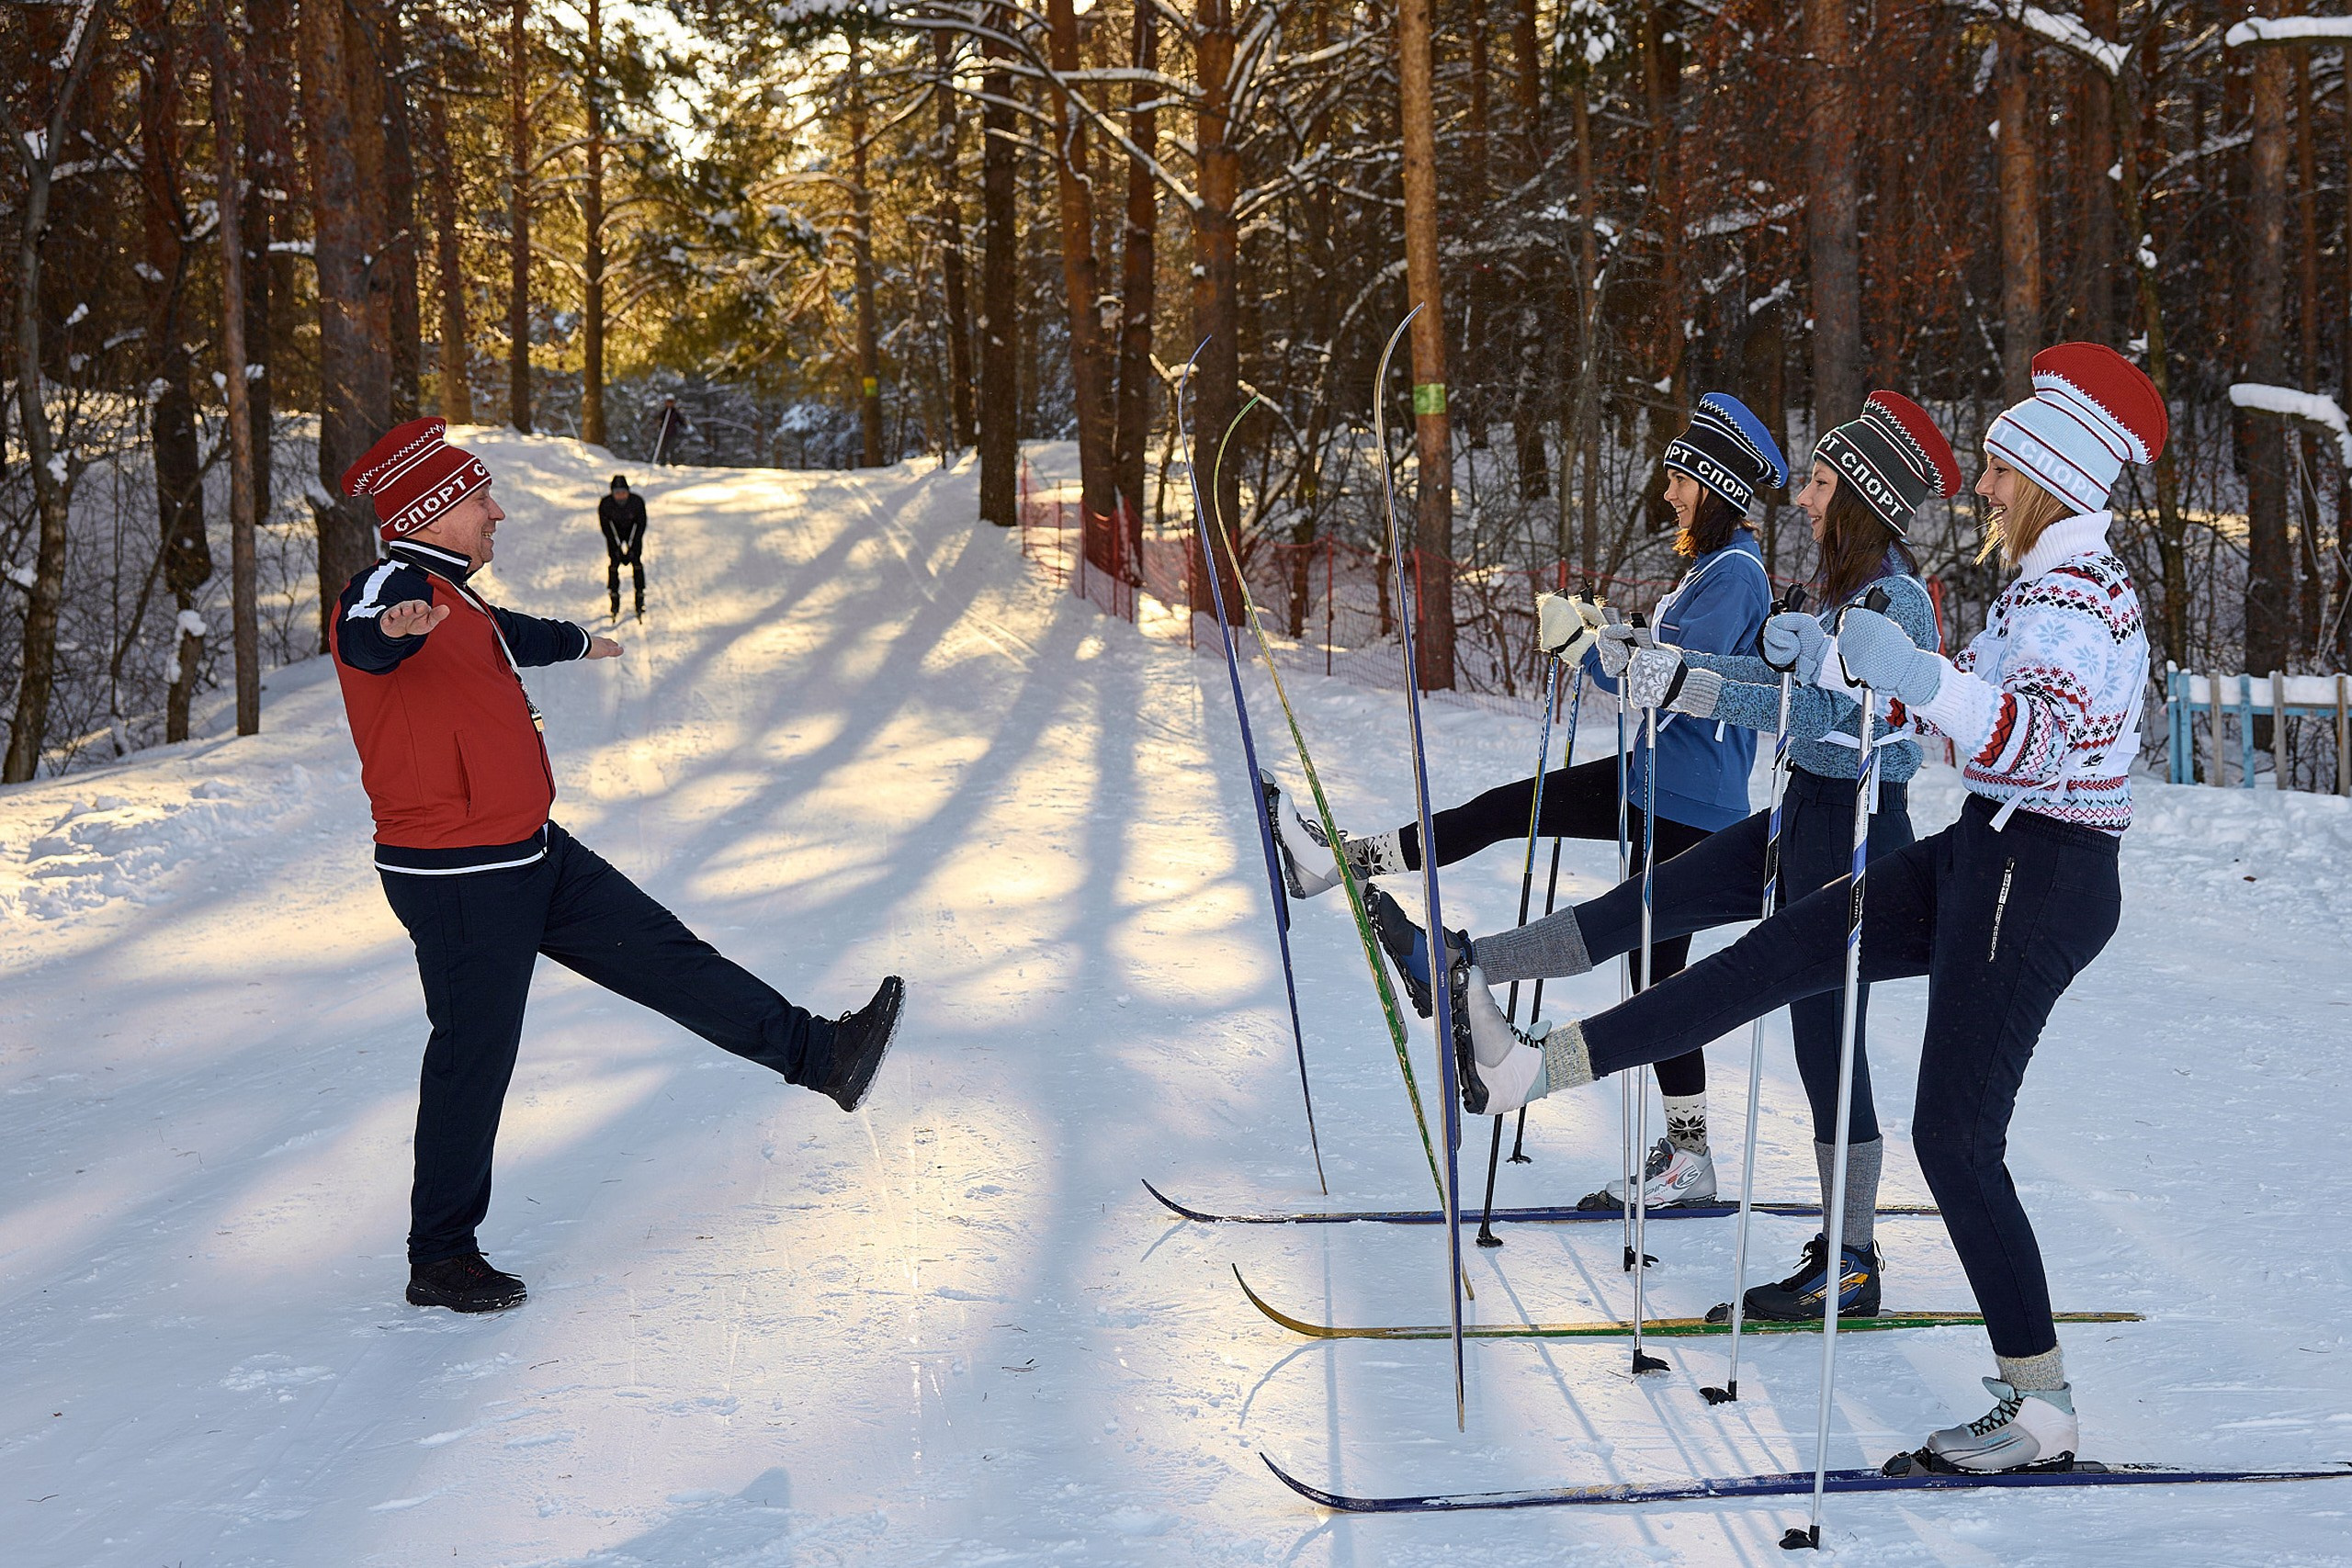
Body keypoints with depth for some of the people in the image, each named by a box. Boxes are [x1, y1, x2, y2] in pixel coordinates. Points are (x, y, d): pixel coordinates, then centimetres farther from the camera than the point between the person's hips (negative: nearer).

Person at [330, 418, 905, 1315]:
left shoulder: (452, 603, 14)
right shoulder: (393, 591, -17)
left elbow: (510, 637, 38)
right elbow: (366, 637, -42)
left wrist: (580, 642, 59)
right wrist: (395, 629, -67)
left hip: (533, 856, 9)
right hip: (457, 881, -9)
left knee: (665, 959, 10)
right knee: (473, 1061, 0)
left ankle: (818, 1054, 17)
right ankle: (440, 1261, 13)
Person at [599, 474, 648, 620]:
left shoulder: (637, 502, -31)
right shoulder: (605, 504, -30)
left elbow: (641, 525, -20)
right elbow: (605, 527, -19)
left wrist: (631, 549, -21)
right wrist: (617, 548, -21)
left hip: (633, 532, 0)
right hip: (615, 532, 0)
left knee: (636, 562, -11)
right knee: (614, 562, -10)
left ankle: (640, 598, -5)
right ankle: (614, 599, -1)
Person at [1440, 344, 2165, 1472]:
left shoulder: (2080, 594, -18)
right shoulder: (2050, 581, 14)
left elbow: (2046, 736, -36)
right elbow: (1951, 704, 24)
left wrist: (1921, 674, -50)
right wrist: (1835, 660, 18)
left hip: (2039, 885, -10)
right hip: (1985, 857, 10)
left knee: (1956, 1139, -6)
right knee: (1780, 955, 8)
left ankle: (2042, 1405, 2)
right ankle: (1533, 1064, 11)